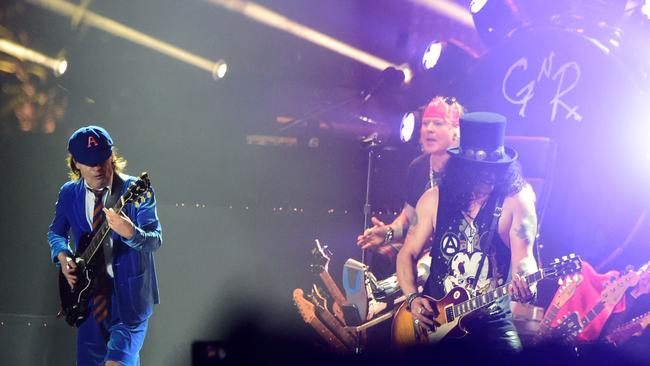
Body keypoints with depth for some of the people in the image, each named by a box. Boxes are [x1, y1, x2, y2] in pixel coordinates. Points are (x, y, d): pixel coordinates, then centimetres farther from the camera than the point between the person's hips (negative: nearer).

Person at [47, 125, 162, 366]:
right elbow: (56, 232, 17)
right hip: (90, 294, 5)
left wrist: (130, 232, -37)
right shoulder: (68, 194, 2)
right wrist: (62, 255, -4)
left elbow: (156, 240, -16)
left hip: (129, 294, -5)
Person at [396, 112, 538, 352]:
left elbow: (523, 258, -16)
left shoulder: (515, 201, -6)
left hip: (492, 320, -1)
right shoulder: (435, 199, 1)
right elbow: (407, 254, 8)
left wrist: (524, 283, -38)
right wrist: (412, 298, -7)